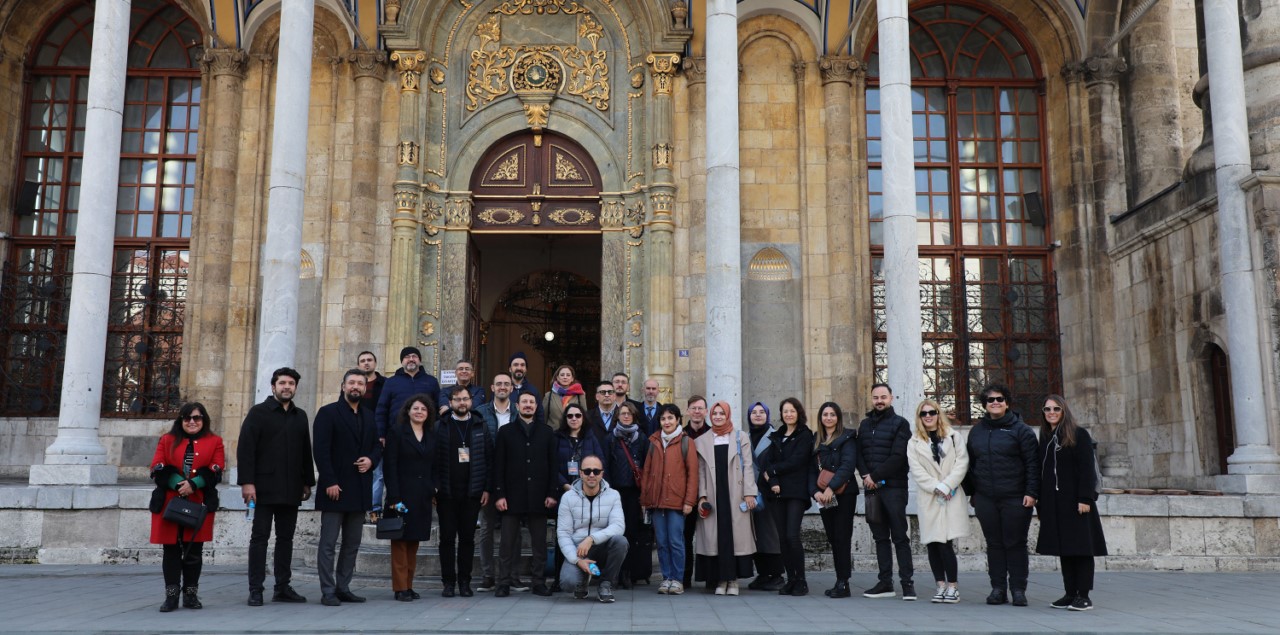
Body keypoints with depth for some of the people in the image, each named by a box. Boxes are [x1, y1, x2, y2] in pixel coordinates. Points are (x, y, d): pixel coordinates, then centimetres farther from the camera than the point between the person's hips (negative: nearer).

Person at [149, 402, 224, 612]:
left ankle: (191, 594, 12)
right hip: (169, 502, 1)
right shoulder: (167, 440, 12)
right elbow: (157, 468, 1)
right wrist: (177, 483, -15)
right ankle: (171, 595, 8)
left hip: (199, 504, -1)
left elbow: (216, 470, -2)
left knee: (194, 550, 2)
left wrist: (193, 484, -16)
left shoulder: (215, 441, 9)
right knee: (171, 549, 1)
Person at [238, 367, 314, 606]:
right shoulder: (258, 412, 0)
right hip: (265, 486, -5)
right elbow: (245, 448, -7)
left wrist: (308, 482, 12)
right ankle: (255, 589, 3)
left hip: (291, 489, 5)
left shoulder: (300, 416, 15)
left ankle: (283, 587, 12)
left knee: (286, 537, 7)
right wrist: (247, 482, -15)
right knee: (260, 536, -1)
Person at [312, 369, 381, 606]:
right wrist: (329, 482, -17)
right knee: (328, 542, -2)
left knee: (352, 543, 9)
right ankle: (328, 591, 2)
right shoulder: (328, 413, -3)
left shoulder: (369, 416, 15)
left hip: (360, 490, 6)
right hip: (335, 487, -6)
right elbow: (321, 450, -10)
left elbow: (377, 446, 20)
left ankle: (343, 588, 17)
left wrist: (371, 460, -3)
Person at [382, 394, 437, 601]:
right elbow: (390, 466, -8)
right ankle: (400, 588, 2)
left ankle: (409, 585, 16)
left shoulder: (431, 436, 13)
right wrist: (394, 497, -15)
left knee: (414, 541, 9)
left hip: (422, 497, 5)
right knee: (400, 541, -2)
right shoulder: (397, 432, -2)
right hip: (403, 494, -5)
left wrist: (433, 490, 1)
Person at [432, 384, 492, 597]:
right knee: (447, 538, 3)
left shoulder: (480, 427, 7)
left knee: (467, 538, 5)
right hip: (446, 493, -1)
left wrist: (486, 489, -1)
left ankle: (464, 582, 13)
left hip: (472, 492, 1)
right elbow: (433, 458, -1)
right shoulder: (440, 427, 3)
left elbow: (489, 459, 6)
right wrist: (434, 487, -7)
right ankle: (449, 582, 11)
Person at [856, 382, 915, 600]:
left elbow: (898, 456, -10)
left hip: (893, 488, -5)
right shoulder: (865, 424, 16)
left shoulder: (900, 424, -1)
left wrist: (876, 476, -12)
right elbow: (858, 453, 12)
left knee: (900, 536, -4)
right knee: (880, 537, 8)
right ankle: (885, 582, 12)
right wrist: (866, 475, -5)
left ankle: (907, 582, -1)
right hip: (871, 489, 5)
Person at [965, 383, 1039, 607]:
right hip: (986, 500, 4)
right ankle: (998, 588, 14)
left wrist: (1031, 492, -13)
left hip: (1015, 499, -4)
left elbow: (1032, 463, -6)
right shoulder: (977, 431, 13)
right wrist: (971, 492, 15)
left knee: (1016, 544, 1)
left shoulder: (1020, 429, -1)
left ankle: (1018, 590, 8)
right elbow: (970, 464, 18)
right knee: (994, 544, 7)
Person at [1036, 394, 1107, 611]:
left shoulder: (1079, 435, -3)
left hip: (1075, 500, -6)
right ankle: (1070, 593, 14)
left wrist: (1085, 498, -16)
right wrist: (1041, 502, 9)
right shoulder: (1045, 437, 13)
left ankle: (1084, 595, 2)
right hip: (1053, 502, 6)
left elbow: (1087, 469, -9)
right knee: (1062, 547, 8)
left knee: (1080, 546, -2)